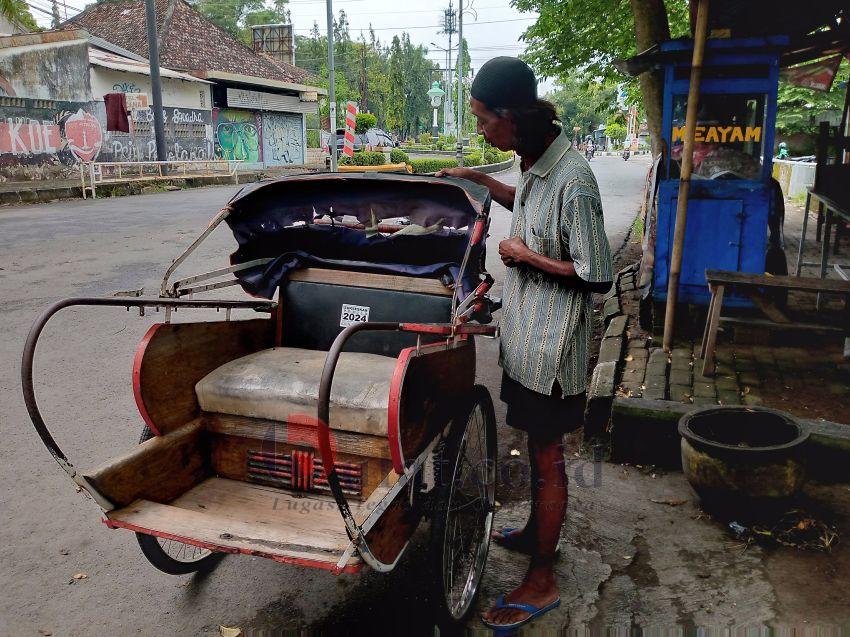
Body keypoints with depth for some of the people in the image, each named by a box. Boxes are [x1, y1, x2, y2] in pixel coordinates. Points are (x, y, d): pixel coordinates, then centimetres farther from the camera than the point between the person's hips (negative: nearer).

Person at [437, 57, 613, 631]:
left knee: (548, 456, 5)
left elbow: (597, 276, -22)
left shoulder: (572, 180, -25)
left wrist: (524, 254, -16)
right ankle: (538, 531, 44)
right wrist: (478, 180, 20)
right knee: (538, 446, 23)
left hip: (551, 346, -9)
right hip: (528, 333, 9)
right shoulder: (537, 162, 3)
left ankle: (542, 581, 22)